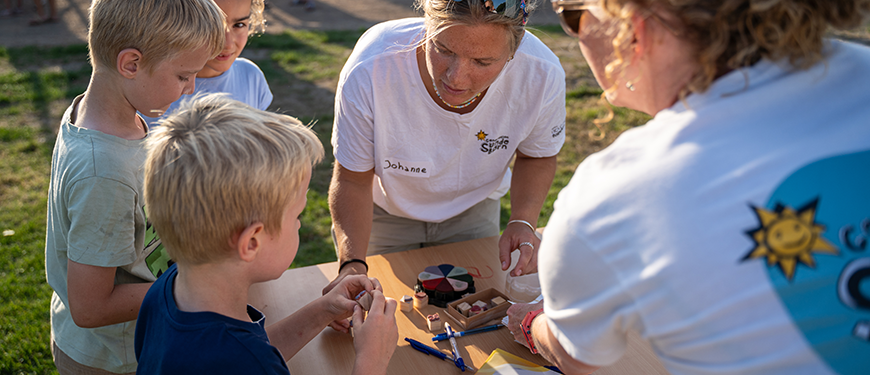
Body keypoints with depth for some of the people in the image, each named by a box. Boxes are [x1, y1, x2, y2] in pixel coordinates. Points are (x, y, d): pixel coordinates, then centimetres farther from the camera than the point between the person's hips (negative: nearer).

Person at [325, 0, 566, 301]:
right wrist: (352, 264, -39)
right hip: (385, 211, -1)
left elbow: (536, 156, -9)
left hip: (473, 211, 2)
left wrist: (523, 222, -27)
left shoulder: (543, 75, -32)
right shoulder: (369, 72, -38)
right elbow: (352, 180, -24)